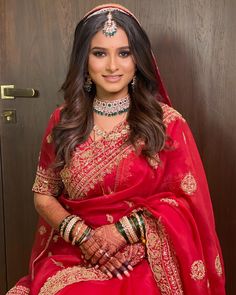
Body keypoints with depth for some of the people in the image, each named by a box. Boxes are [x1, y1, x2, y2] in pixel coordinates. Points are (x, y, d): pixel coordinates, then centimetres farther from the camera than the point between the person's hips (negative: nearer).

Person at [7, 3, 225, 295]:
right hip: (71, 259, 2)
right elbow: (43, 196, 8)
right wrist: (82, 235, -10)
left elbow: (187, 200, -2)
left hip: (143, 264, -1)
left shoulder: (167, 122, -2)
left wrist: (124, 231, -13)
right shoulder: (63, 121, 5)